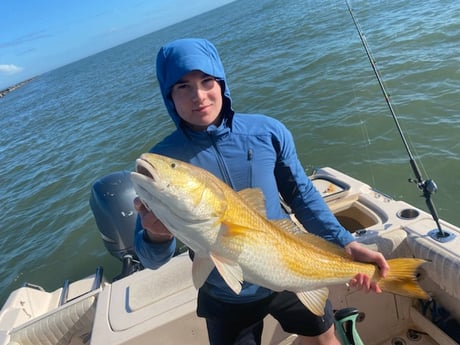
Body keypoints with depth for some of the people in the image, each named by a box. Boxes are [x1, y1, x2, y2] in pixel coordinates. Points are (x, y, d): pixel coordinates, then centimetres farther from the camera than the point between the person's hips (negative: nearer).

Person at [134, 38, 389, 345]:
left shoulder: (268, 132, -14)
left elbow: (302, 195, -1)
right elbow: (152, 259, -15)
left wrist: (346, 245, -9)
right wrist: (157, 236, -38)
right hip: (226, 298, -1)